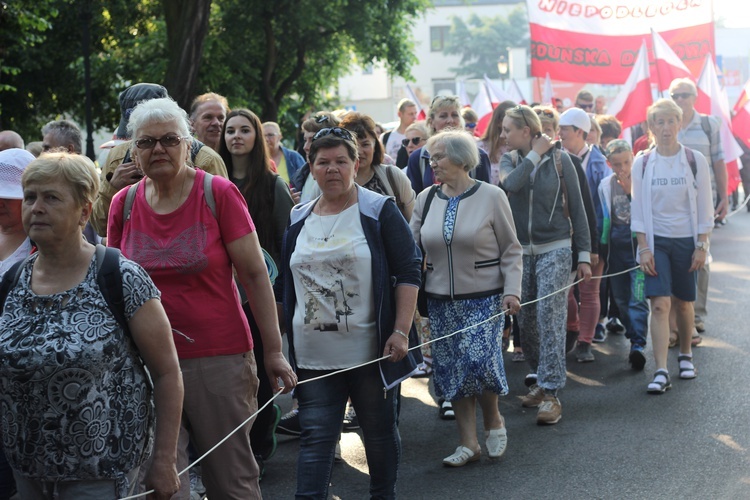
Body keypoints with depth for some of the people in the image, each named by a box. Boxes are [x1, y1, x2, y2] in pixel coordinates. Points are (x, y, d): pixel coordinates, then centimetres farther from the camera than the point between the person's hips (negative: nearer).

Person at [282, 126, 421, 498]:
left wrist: (401, 332, -15)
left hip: (371, 352, -2)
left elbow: (408, 273, -6)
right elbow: (287, 286, 17)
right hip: (314, 356, 3)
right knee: (315, 437, -1)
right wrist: (286, 341, 14)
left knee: (379, 431, 11)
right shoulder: (298, 220, 9)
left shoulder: (379, 212, -3)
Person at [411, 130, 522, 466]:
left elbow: (511, 249, -1)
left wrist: (512, 291, -11)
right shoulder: (426, 199, 6)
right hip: (441, 300, 4)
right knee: (449, 369, 3)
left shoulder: (490, 196, -4)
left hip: (484, 298, -4)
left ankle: (493, 421, 16)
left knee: (479, 362, -14)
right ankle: (468, 443, 14)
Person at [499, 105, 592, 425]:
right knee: (525, 318, 7)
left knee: (549, 315, -13)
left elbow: (576, 209, -1)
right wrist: (535, 154, -13)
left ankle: (551, 393, -12)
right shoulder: (509, 160, 5)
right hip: (520, 251, 4)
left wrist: (584, 254, -3)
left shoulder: (559, 159, -4)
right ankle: (542, 380, 25)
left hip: (554, 249, -4)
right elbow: (511, 183, -20)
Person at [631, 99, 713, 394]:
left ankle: (686, 356, 34)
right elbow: (638, 209, 2)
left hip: (685, 240, 0)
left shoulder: (694, 160, -2)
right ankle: (661, 372, -12)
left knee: (683, 303, 10)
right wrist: (643, 248, -5)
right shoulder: (642, 164, -1)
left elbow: (704, 206, 0)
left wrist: (701, 246, -4)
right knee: (659, 304, -11)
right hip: (655, 241, 0)